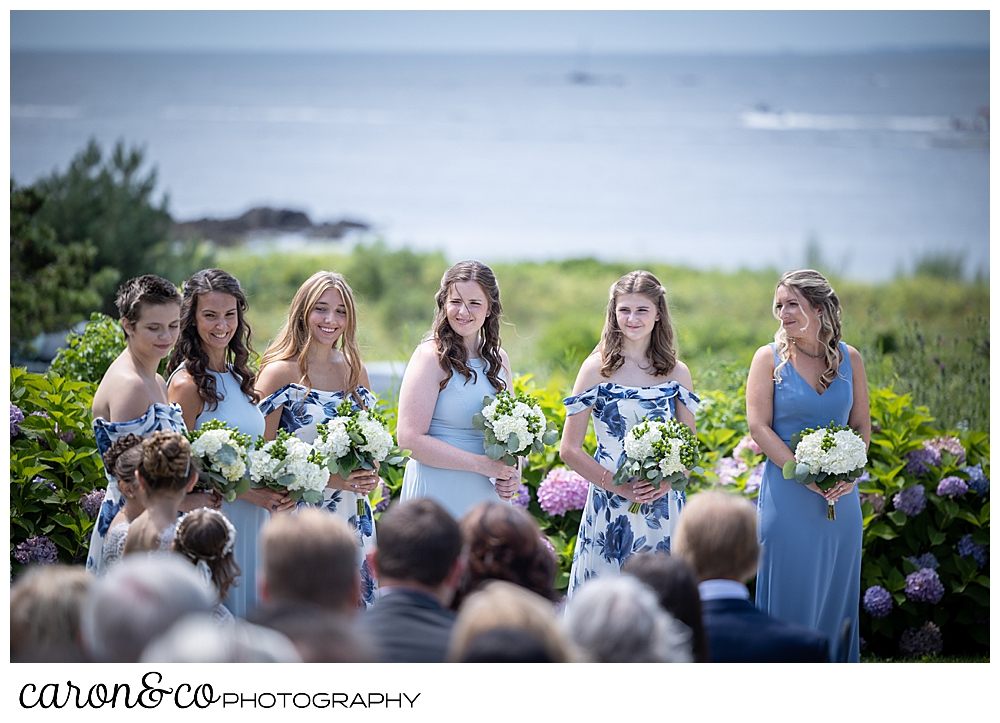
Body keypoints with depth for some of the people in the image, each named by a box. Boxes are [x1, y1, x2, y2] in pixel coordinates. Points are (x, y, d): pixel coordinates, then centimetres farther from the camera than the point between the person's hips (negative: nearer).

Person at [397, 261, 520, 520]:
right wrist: (483, 464, -18)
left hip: (487, 495, 6)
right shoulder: (432, 356, -11)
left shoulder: (497, 358, 9)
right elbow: (411, 439, -17)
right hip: (438, 495, -6)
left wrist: (512, 474, -2)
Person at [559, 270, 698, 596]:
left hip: (663, 508, 2)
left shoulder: (677, 373, 8)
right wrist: (618, 485, -13)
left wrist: (667, 481, -8)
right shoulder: (598, 368, 0)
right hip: (610, 506, -2)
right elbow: (570, 449, -2)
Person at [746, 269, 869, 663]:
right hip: (787, 495, -3)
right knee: (790, 593, 1)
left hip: (840, 498, 3)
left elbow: (862, 425, 9)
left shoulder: (850, 358, 5)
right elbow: (758, 427, -8)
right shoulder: (769, 358, -2)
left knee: (836, 593, 9)